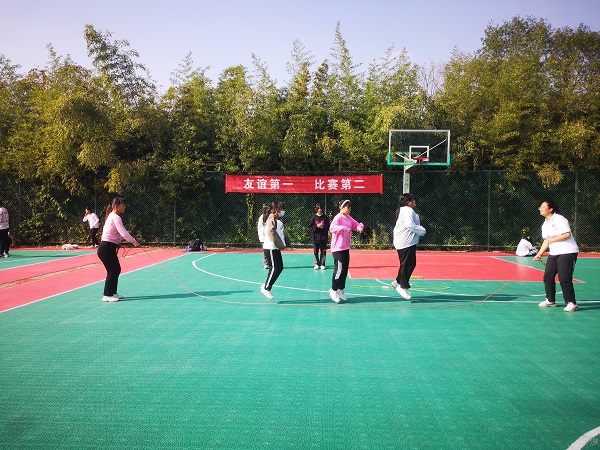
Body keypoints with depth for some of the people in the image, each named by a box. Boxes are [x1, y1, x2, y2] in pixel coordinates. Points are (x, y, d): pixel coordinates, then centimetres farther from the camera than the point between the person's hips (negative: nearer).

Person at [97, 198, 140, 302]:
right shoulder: (115, 217, -16)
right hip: (106, 248, -10)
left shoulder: (112, 216, 16)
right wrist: (134, 242, -24)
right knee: (112, 271, -5)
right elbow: (123, 233, -26)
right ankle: (107, 296, 0)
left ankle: (112, 293, 23)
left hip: (109, 248, 10)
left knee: (116, 270, 14)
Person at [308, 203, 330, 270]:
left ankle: (322, 264, 11)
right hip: (316, 238, 0)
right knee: (316, 252, 4)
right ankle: (316, 264, 15)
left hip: (324, 238, 0)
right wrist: (316, 226, -12)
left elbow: (328, 227, 4)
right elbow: (310, 227, 0)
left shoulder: (325, 218, 2)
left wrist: (324, 227, -14)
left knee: (323, 252, 3)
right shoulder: (313, 218, 1)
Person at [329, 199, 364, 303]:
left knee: (345, 269, 12)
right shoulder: (338, 217, -13)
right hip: (338, 248, -9)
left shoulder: (349, 218, 11)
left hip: (346, 248, 9)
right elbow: (332, 227, -27)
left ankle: (340, 289, 24)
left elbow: (356, 224, 14)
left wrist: (359, 227, -9)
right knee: (339, 269, -6)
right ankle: (333, 290, 7)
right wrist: (344, 228, -38)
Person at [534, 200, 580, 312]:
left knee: (564, 279, -11)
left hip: (567, 252, -9)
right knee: (548, 277, 6)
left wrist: (553, 239, -17)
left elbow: (567, 234, -20)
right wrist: (539, 254, 10)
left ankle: (572, 303, -1)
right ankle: (550, 300, 19)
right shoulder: (544, 225, 15)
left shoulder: (559, 219, -11)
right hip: (553, 253, 9)